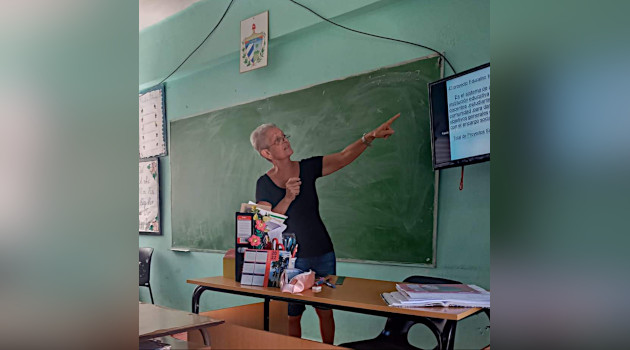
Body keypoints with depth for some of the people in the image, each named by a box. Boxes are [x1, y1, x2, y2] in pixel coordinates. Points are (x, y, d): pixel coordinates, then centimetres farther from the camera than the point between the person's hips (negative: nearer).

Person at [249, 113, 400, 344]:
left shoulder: (307, 168, 0)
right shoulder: (264, 184, -3)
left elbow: (343, 157, -11)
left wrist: (370, 137, -25)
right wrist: (287, 198, -23)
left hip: (322, 255, 2)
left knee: (325, 311, 9)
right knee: (292, 315, 7)